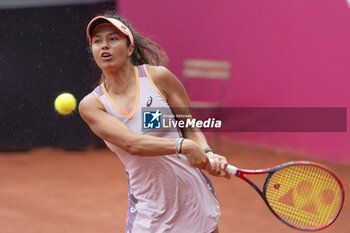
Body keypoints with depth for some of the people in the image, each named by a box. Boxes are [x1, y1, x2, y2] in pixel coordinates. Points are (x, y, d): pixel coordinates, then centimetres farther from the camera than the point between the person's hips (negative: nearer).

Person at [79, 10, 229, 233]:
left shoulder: (158, 77, -5)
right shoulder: (91, 105, -5)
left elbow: (191, 129, 0)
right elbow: (132, 143, -19)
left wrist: (208, 154, -21)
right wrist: (183, 146, -33)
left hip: (193, 196, 0)